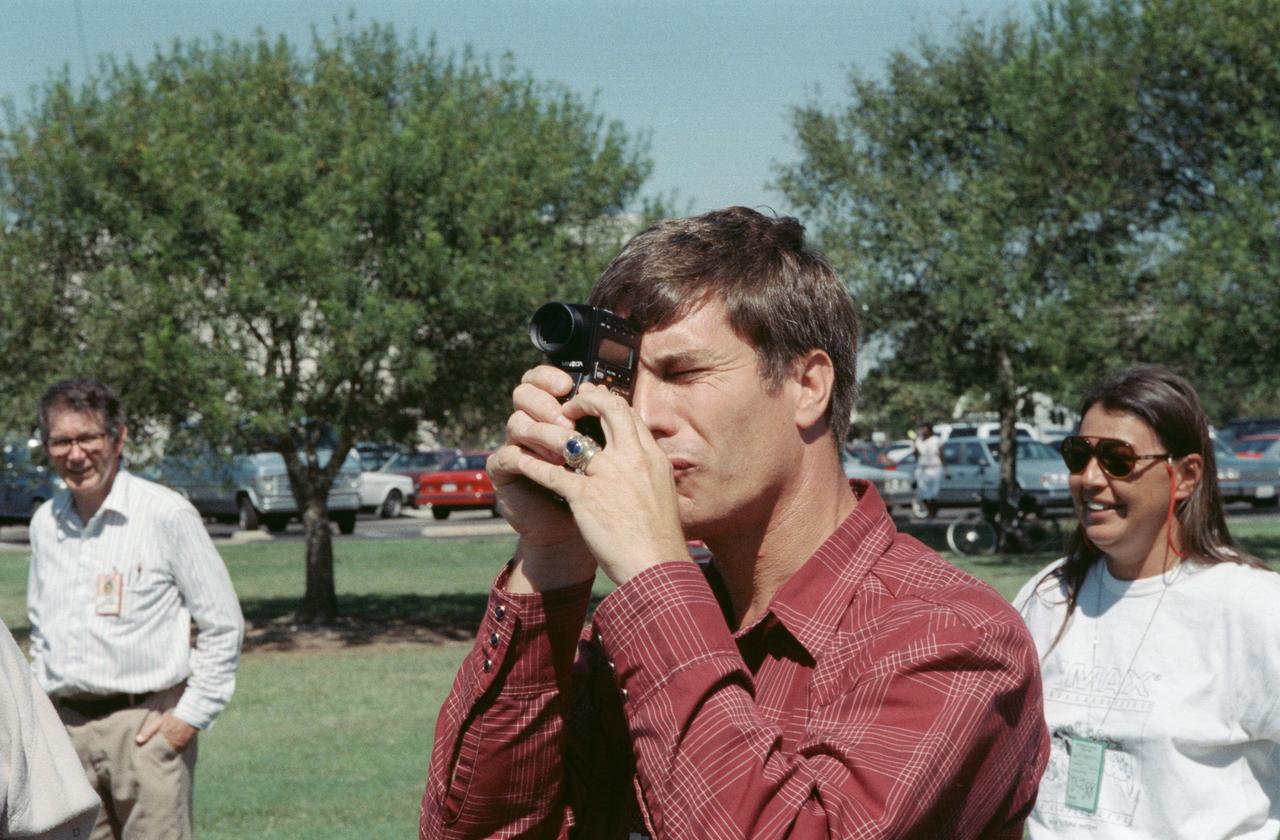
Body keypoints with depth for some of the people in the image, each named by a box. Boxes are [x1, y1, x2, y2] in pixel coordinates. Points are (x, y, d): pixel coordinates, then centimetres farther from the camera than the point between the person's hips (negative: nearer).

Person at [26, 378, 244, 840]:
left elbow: (223, 624, -3)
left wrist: (191, 716, -8)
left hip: (146, 726, -5)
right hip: (65, 728, 5)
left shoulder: (167, 514, -6)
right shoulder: (45, 522, 10)